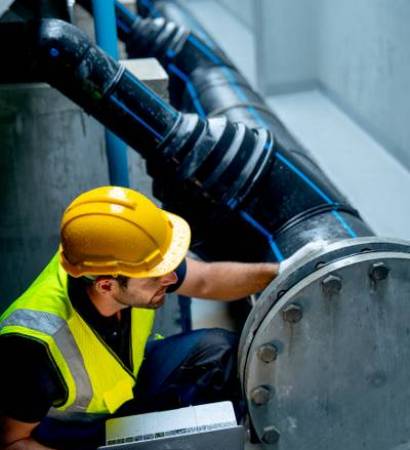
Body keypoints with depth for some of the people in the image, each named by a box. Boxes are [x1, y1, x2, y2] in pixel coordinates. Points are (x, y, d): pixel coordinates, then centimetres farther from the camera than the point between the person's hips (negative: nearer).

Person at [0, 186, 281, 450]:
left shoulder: (117, 259, -25)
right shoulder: (38, 343, -40)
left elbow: (207, 280, -7)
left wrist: (276, 272, -18)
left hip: (128, 378, 6)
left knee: (218, 349, -5)